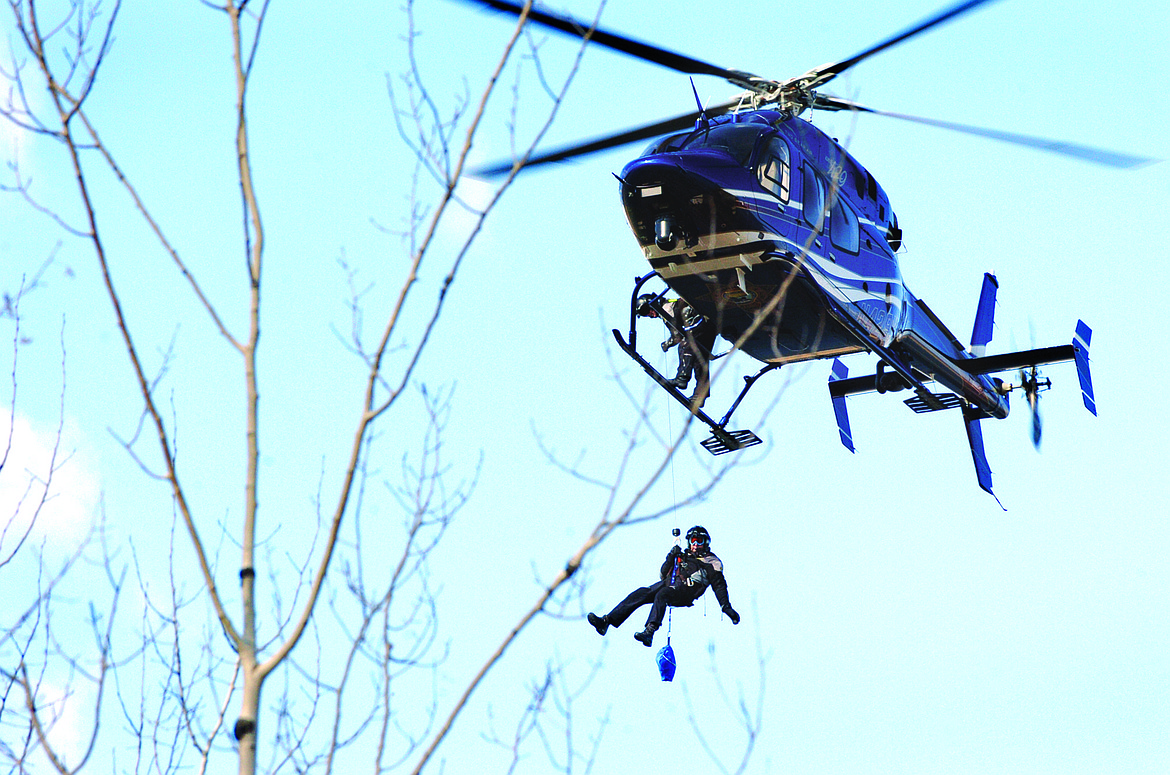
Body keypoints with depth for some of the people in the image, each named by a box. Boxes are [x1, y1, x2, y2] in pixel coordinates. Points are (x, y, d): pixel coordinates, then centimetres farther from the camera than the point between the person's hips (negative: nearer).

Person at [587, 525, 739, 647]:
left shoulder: (711, 561, 18)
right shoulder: (683, 556, 31)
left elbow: (719, 585, 9)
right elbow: (663, 574, 25)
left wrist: (726, 607, -2)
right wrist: (671, 558, 9)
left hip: (685, 592, -5)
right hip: (669, 584, 5)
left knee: (662, 595, -37)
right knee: (641, 593, -19)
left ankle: (649, 632, -57)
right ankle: (606, 621, -30)